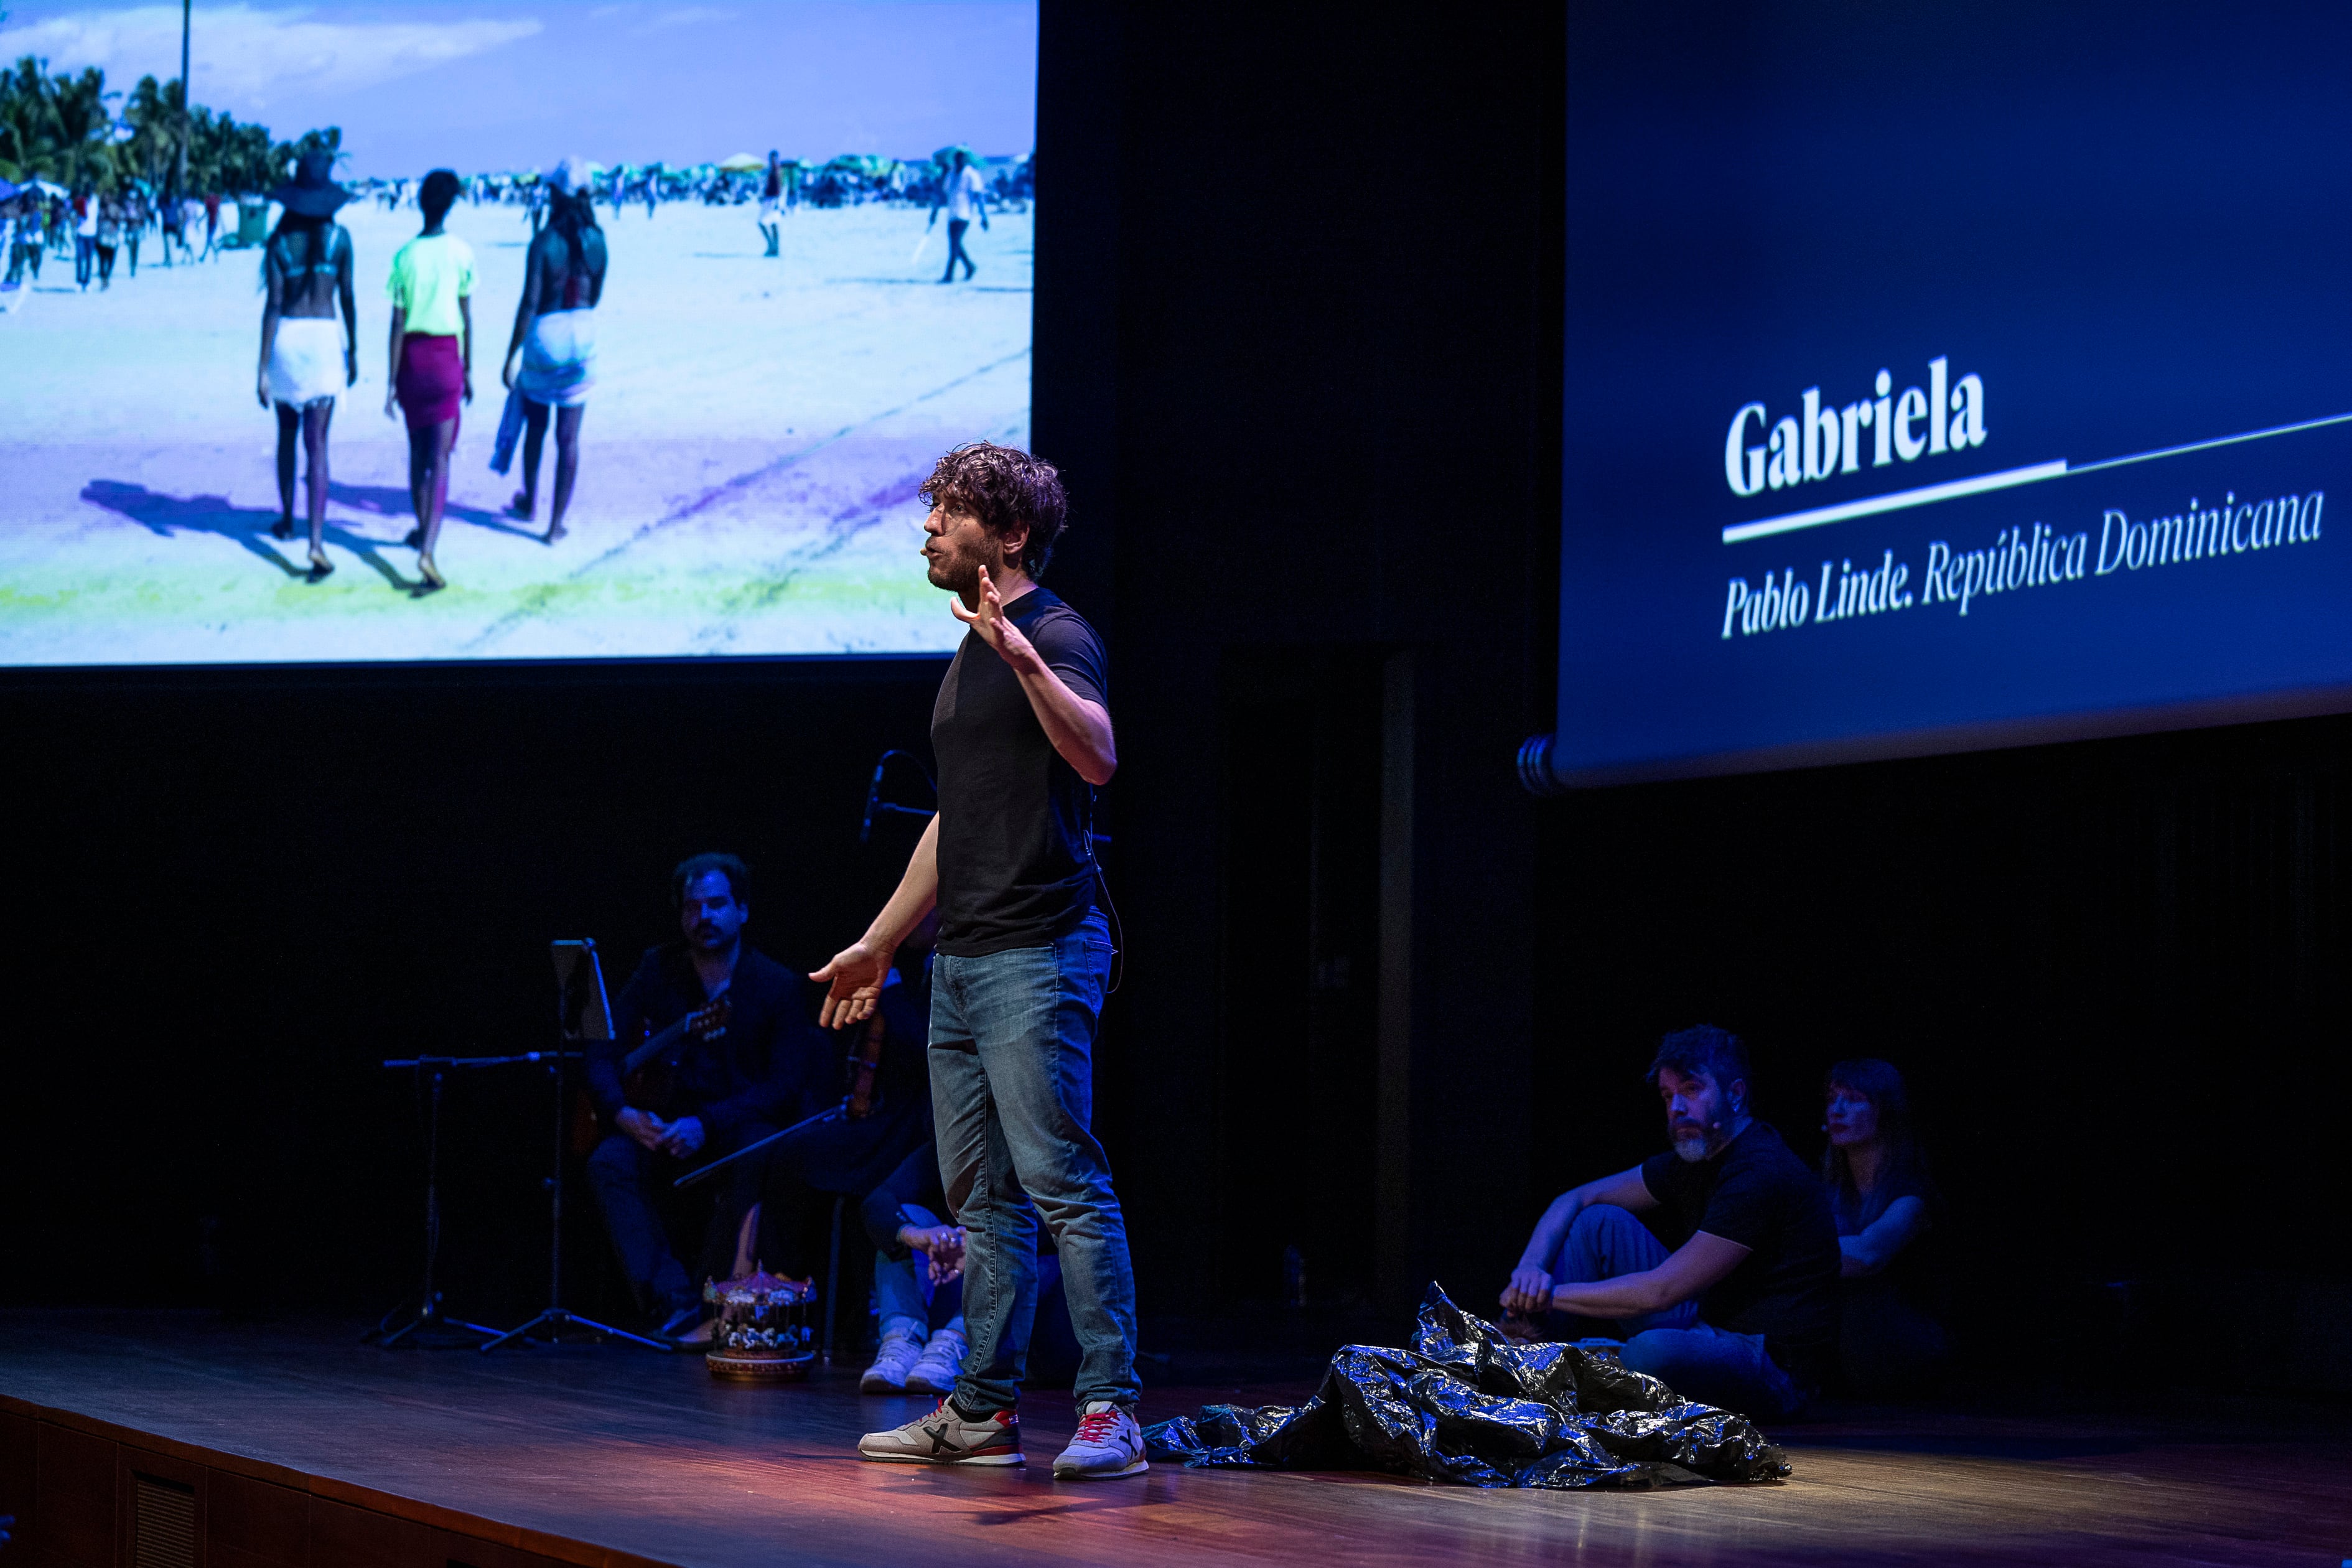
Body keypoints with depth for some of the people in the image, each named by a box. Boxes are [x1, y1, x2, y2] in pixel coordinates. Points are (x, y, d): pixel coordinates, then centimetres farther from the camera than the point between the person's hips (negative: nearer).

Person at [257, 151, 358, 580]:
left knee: (287, 434, 22)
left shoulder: (280, 241, -3)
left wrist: (264, 366, -6)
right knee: (317, 443, -5)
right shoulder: (339, 237, -2)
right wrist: (353, 352, 15)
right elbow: (348, 299, 3)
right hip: (326, 337, -1)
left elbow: (273, 305, -6)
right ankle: (316, 540, -16)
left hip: (286, 337, 1)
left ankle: (287, 519, 35)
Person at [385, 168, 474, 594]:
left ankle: (423, 529, 35)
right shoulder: (461, 253, -6)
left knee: (417, 449, 20)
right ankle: (427, 549, -19)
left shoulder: (405, 256, -6)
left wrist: (392, 382, 0)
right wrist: (468, 369, 10)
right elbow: (468, 317, -1)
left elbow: (398, 324, -5)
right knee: (439, 457, -4)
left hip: (413, 355, 1)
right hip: (447, 355, -1)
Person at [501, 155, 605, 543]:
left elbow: (529, 304, -17)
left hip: (544, 334, -3)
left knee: (536, 426, 20)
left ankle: (530, 501, 37)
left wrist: (510, 358, -13)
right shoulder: (596, 241, -4)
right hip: (583, 333, 3)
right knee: (569, 436, 5)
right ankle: (557, 522, 7)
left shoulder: (544, 243, -16)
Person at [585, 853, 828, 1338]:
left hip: (739, 1122, -3)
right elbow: (603, 1053, 0)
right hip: (662, 1124, 3)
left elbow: (787, 1084, -12)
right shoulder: (657, 970, 4)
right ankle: (673, 1305, -33)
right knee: (609, 1163, -28)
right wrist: (622, 1113, -21)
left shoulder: (777, 985, -3)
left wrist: (707, 1125, -25)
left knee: (755, 1157, -37)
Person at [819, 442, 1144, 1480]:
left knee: (1066, 1185, -12)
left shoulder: (1054, 637, -9)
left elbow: (1097, 756, -29)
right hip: (961, 961, 10)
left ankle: (1110, 1410, -11)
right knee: (981, 1198, 12)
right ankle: (981, 1413, 17)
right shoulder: (970, 655, 20)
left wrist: (1023, 657, -40)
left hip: (1037, 958, -10)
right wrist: (877, 944, 29)